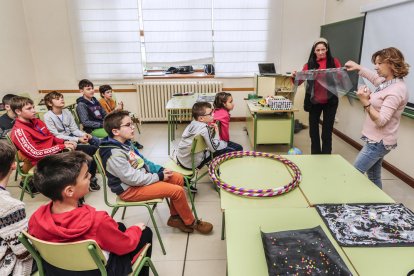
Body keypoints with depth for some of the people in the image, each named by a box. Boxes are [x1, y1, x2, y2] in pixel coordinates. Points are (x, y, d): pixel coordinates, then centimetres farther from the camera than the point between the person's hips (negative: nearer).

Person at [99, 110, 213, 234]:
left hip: (141, 176, 10)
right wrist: (159, 177, -17)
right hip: (130, 189, -10)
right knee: (178, 191, -16)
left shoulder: (124, 143, 3)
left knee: (178, 178, 4)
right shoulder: (115, 154, -27)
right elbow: (133, 179, -27)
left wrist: (160, 169, 1)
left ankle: (175, 217, 15)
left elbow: (142, 160, 14)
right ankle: (190, 222, 9)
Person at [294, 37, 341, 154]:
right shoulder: (309, 65, 1)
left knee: (327, 131, 5)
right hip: (314, 101, 2)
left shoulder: (334, 62, -1)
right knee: (313, 130, 11)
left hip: (330, 101, -1)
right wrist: (295, 76, -22)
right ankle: (315, 156, 27)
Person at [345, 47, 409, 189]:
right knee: (374, 177, 18)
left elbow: (381, 121, -27)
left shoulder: (396, 90, -23)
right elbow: (373, 77, 29)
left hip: (378, 142, -9)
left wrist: (365, 102, -35)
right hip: (376, 140, 9)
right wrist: (357, 67, 22)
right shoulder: (387, 81, 5)